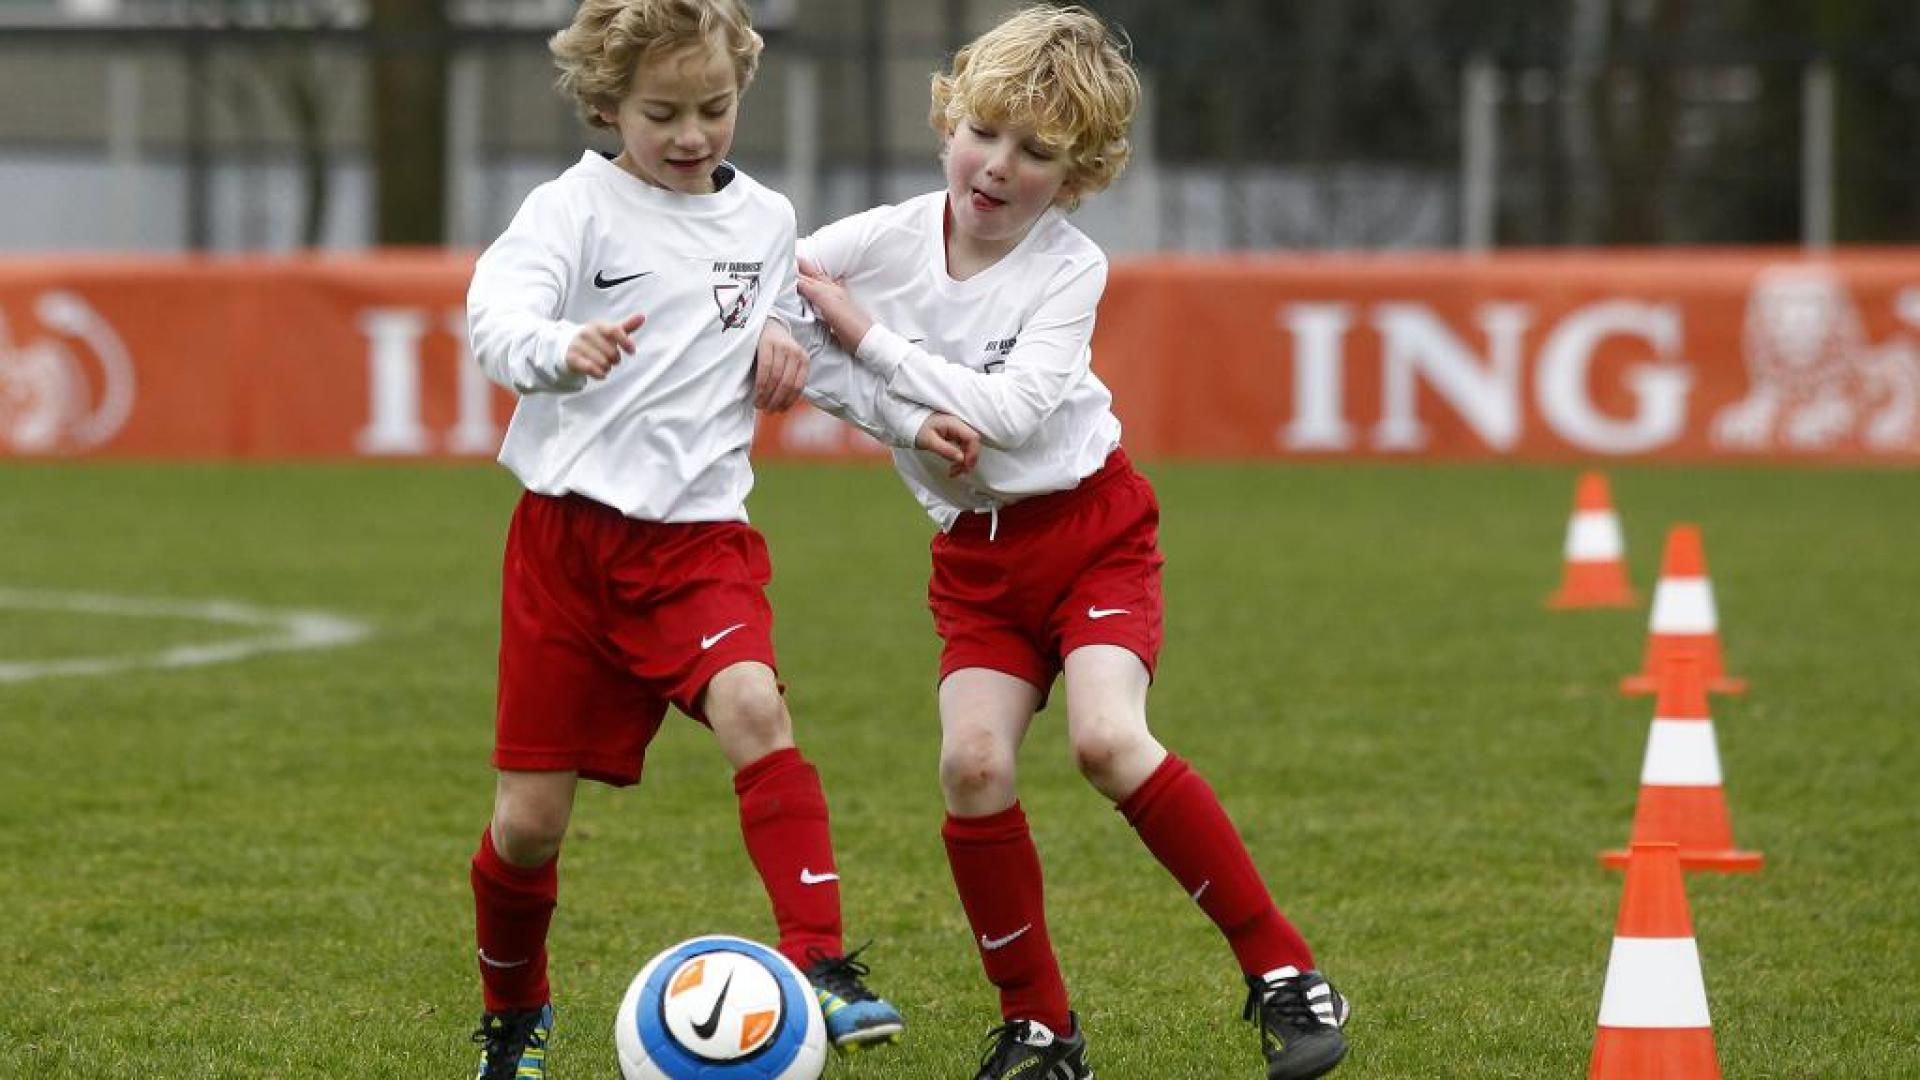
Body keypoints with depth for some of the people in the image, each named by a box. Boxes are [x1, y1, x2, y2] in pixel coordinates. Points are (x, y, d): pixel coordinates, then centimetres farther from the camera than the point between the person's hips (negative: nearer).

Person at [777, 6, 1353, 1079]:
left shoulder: (1070, 267, -14)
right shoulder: (883, 242, -7)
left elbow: (1012, 409, -25)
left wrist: (869, 338, -23)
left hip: (1091, 525, -3)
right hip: (977, 549, 3)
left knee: (1109, 738, -23)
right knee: (974, 761, -15)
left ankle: (1283, 971, -12)